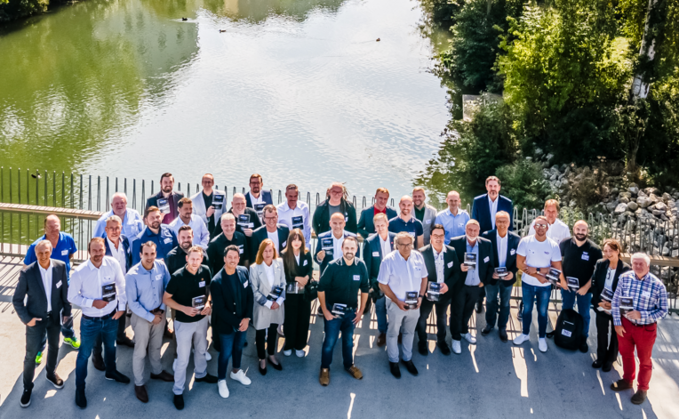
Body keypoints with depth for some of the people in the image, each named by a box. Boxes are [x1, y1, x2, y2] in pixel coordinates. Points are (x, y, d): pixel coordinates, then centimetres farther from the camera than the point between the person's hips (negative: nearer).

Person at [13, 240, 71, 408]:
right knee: (31, 354, 5)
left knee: (54, 346, 23)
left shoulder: (60, 267, -14)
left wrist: (66, 311, 3)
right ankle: (27, 386, 26)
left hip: (55, 316, 3)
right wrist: (26, 319, -14)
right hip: (36, 319, -3)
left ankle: (51, 373, 49)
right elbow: (17, 300, -11)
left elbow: (65, 291, -1)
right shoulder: (27, 273, -22)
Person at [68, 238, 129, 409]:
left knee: (111, 347, 28)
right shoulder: (80, 272, -22)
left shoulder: (113, 264, -16)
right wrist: (92, 303, -24)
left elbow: (121, 285, -1)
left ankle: (111, 372, 55)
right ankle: (79, 388, 31)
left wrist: (121, 306, -2)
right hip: (90, 321, -3)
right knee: (84, 354, 12)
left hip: (111, 317, 3)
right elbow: (72, 297, -13)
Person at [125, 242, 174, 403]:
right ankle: (139, 384, 26)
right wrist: (150, 317, -15)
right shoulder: (132, 275, -23)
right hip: (142, 316, -4)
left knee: (156, 346, 24)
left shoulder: (161, 267, -13)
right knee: (140, 351, 10)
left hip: (159, 313, 4)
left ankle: (156, 371, 47)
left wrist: (161, 310, -8)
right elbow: (132, 303, -18)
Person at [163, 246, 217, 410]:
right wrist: (184, 308, -27)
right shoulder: (177, 277, -24)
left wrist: (207, 303, -12)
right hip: (184, 322, -5)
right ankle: (178, 391, 22)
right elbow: (166, 299, -14)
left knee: (201, 349, 27)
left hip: (202, 319, 5)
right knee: (183, 358, 4)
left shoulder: (205, 271, -11)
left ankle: (201, 374, 53)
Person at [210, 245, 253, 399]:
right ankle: (221, 380, 33)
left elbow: (250, 296, -2)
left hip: (243, 321, 5)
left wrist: (247, 318, -11)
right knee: (226, 353, 10)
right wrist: (236, 323, -19)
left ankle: (236, 372, 49)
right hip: (226, 324, -5)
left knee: (239, 347, 25)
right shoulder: (217, 282, -25)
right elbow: (220, 309, -22)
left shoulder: (244, 272, -10)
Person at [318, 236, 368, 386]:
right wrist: (325, 311, -10)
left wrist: (361, 311, 4)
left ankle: (349, 365, 38)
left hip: (351, 311, 3)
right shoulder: (333, 266, -19)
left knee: (349, 341, 18)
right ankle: (325, 368, 21)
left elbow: (364, 289, 2)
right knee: (330, 341, 2)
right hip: (333, 311, -3)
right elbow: (321, 289, -12)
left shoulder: (361, 266, -10)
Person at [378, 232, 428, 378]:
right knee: (393, 333, 15)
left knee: (409, 332, 21)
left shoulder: (418, 257, -9)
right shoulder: (389, 260, -20)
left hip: (414, 304, 3)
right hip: (396, 304, -3)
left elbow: (424, 277, 4)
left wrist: (420, 296, -8)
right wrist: (397, 301, -18)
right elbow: (383, 284, -14)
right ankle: (393, 361, 34)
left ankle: (407, 358, 41)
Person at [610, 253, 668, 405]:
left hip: (646, 328, -3)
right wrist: (617, 323, -5)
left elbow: (663, 311, -13)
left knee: (644, 360, 16)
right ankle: (627, 380, 47)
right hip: (625, 324, 3)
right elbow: (616, 302, -3)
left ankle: (642, 389, 37)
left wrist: (641, 315, -24)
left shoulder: (658, 285, -19)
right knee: (626, 354, 23)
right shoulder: (624, 278, -11)